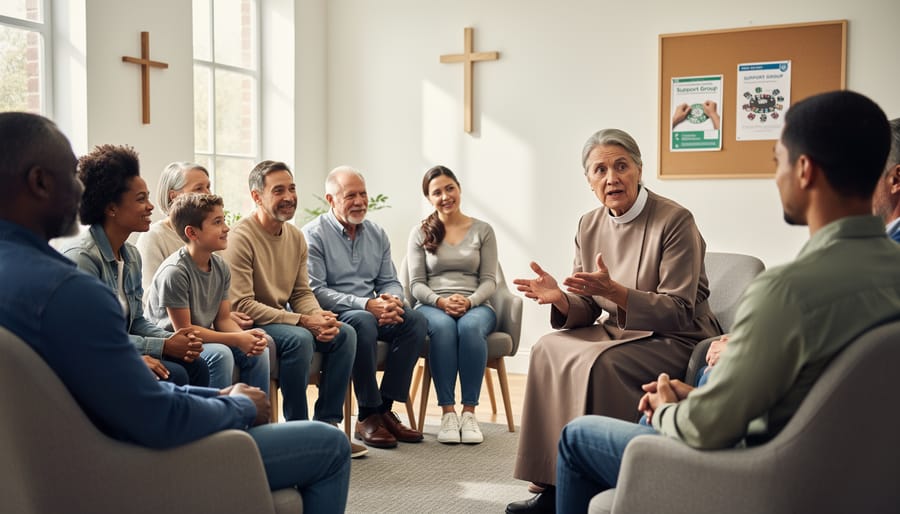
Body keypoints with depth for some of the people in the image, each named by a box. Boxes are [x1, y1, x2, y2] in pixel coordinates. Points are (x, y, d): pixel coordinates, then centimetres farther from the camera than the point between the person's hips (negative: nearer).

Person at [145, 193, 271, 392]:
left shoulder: (221, 268, 1)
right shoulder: (175, 272, -23)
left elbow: (223, 319, 4)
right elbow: (183, 330, -20)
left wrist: (246, 336, -18)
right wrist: (236, 339, -21)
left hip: (203, 339, 7)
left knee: (258, 351, -8)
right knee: (221, 354, -30)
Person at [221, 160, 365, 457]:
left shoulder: (296, 237, 8)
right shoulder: (241, 237, -16)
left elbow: (302, 293, 11)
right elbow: (241, 305, -22)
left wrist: (319, 316, -14)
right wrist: (302, 321, -25)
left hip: (283, 320, 8)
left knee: (345, 333, -11)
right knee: (299, 338, -33)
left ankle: (326, 424, -6)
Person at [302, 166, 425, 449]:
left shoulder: (376, 234, 14)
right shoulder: (314, 234, -5)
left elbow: (390, 281, 14)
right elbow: (315, 290, -14)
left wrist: (393, 300, -13)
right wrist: (365, 305, -24)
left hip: (372, 312, 6)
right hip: (332, 317, -6)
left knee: (415, 320, -20)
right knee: (363, 322, -37)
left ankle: (385, 408, -16)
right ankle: (367, 416, -25)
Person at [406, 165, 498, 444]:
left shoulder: (482, 230, 12)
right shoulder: (420, 233, 11)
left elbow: (489, 280, 6)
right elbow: (417, 284, 6)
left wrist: (469, 301, -15)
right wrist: (441, 301, -15)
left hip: (475, 306, 0)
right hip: (432, 306, 0)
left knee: (471, 326, -36)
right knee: (443, 326, -37)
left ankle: (469, 412, -30)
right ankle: (447, 412, -31)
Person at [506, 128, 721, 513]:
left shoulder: (674, 220, -15)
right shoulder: (589, 226, 4)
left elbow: (678, 311, -18)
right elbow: (587, 309, 6)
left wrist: (614, 291, -32)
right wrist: (560, 298, -19)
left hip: (677, 339, -6)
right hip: (620, 332, 6)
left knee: (599, 364, -31)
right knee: (548, 350, -16)